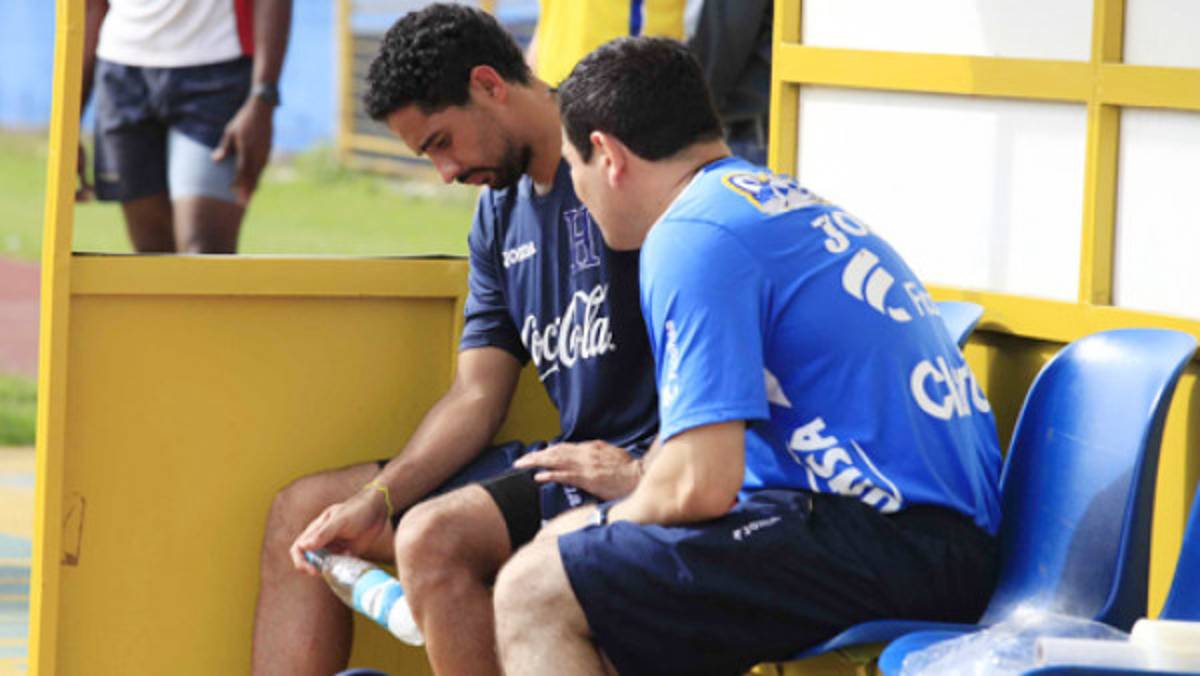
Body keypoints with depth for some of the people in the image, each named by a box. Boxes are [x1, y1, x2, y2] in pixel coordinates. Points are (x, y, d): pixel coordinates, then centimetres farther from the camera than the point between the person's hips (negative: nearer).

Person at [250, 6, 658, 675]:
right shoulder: (501, 214, 16)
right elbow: (478, 395, 13)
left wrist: (644, 475, -24)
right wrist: (376, 500, -1)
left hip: (647, 474, -10)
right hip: (561, 462, 10)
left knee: (434, 538, -32)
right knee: (302, 510, 9)